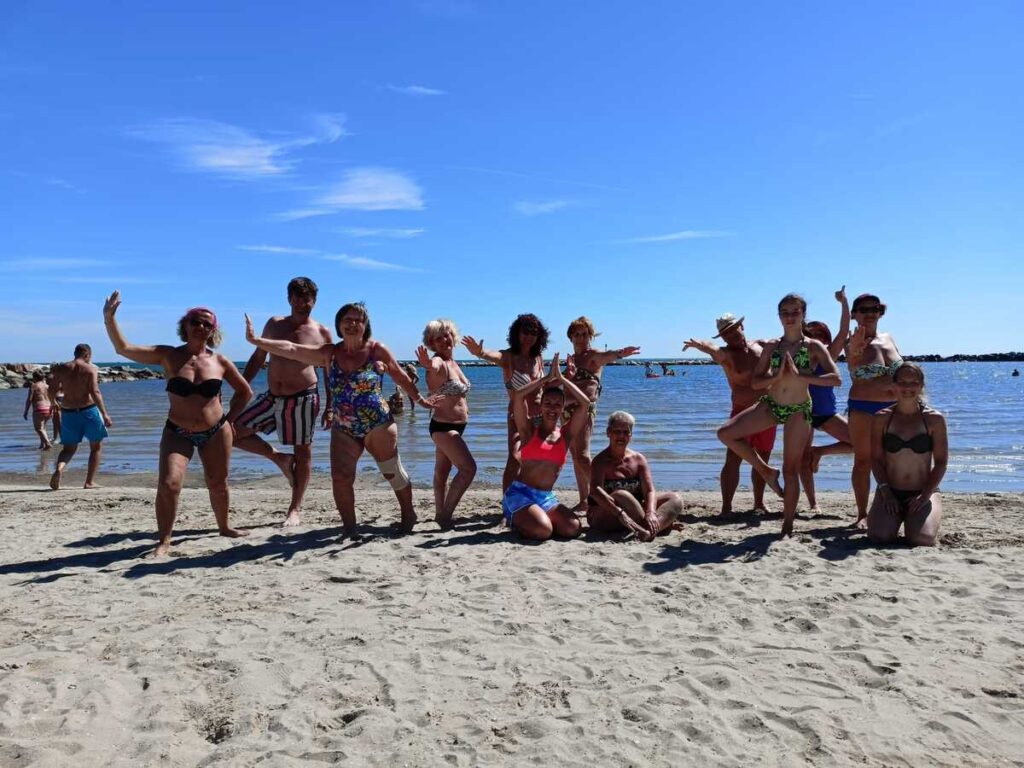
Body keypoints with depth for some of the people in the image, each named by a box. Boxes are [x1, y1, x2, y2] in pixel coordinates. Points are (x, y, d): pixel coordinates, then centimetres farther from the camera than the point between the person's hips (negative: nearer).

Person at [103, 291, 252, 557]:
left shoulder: (220, 361, -2)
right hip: (177, 433, -1)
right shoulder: (168, 355, -6)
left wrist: (229, 419, 5)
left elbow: (245, 391, 10)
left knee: (218, 484, 12)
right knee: (168, 485, -16)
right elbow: (123, 348, -15)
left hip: (216, 432, 2)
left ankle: (224, 527, 37)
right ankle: (164, 540, 1)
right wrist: (109, 319, -28)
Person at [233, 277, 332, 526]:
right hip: (271, 397, 4)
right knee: (233, 432, 0)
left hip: (304, 398, -4)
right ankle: (280, 458, 17)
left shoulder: (322, 333, -1)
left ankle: (295, 509, 15)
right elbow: (257, 358, 13)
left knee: (303, 453, 2)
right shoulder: (274, 324, 7)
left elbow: (329, 373, 3)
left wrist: (330, 407, -1)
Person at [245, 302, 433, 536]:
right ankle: (350, 527, 8)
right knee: (340, 478, -7)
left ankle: (408, 515, 31)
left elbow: (401, 377, 6)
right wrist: (256, 340, -15)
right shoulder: (329, 354, 1)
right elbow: (290, 349, -7)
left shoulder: (377, 350, -5)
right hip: (343, 430, 2)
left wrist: (419, 399, 11)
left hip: (379, 425, -2)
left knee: (393, 472, 9)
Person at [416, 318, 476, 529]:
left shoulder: (453, 362, 8)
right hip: (443, 426, -9)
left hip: (456, 425, 9)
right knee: (468, 468, -15)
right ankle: (445, 514, -8)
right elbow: (433, 367, -46)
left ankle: (440, 513, 29)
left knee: (442, 470, 17)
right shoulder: (438, 362, -19)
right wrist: (428, 366, -67)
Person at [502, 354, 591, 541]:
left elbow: (584, 403, 0)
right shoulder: (529, 431, 2)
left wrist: (561, 379, 1)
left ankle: (527, 519, 9)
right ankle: (515, 520, 7)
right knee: (543, 531, -29)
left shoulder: (566, 435, 9)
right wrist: (547, 378, -4)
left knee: (573, 528, -20)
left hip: (546, 498, 4)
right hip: (519, 493, -4)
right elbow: (518, 395, -12)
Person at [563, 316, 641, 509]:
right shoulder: (571, 358, 17)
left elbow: (606, 356, -28)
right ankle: (584, 500, 17)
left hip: (585, 408, -8)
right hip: (568, 409, 8)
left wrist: (618, 353, -51)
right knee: (575, 457, 10)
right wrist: (568, 374, -12)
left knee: (582, 456, -18)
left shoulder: (593, 356, -4)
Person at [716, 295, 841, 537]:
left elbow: (836, 379, -17)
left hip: (798, 410, -4)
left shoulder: (813, 347, -6)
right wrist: (777, 375, -16)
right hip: (770, 405, 4)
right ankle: (766, 471, 7)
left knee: (791, 469, -1)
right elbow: (755, 382, 2)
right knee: (726, 433, -11)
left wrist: (800, 375, -24)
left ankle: (787, 528, 9)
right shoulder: (771, 346, 3)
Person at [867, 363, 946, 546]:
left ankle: (912, 519, 12)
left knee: (923, 540, -24)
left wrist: (926, 495, -11)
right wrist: (885, 491, -10)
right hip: (890, 492, 0)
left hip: (923, 492, 0)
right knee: (880, 536, -23)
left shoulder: (934, 419, 0)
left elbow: (941, 462, 0)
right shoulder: (881, 418, 2)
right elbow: (876, 459, 2)